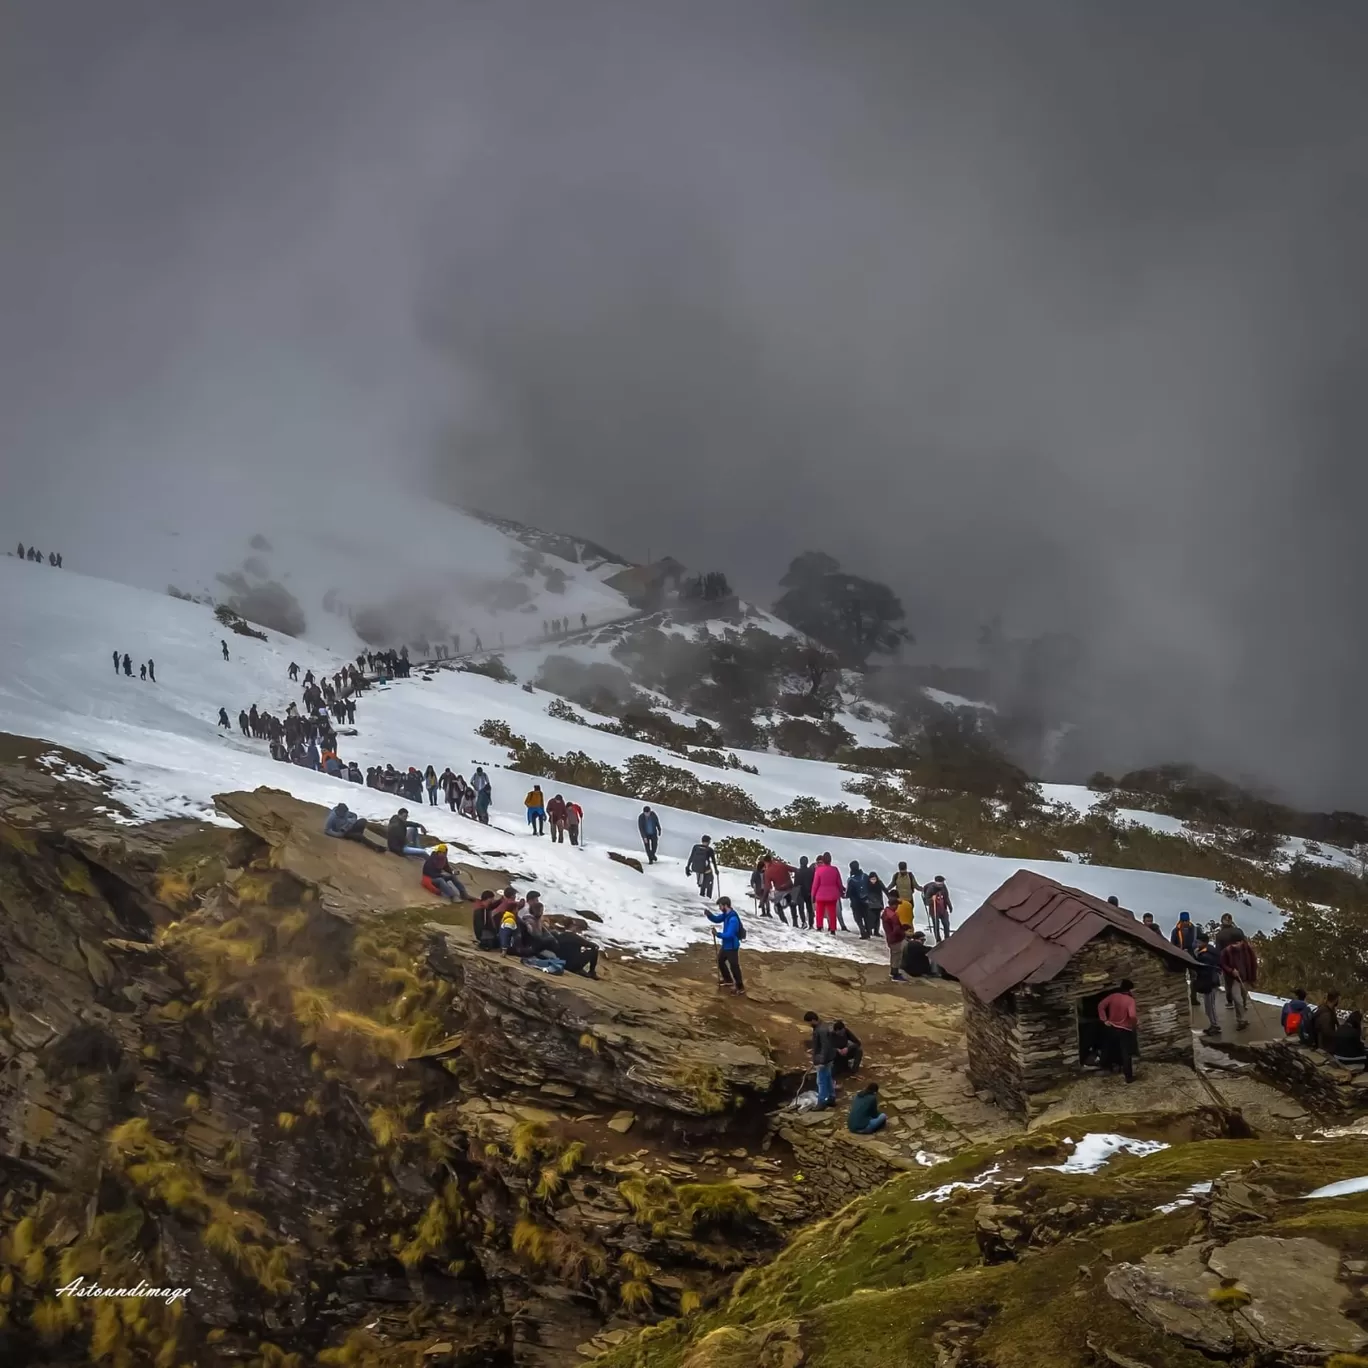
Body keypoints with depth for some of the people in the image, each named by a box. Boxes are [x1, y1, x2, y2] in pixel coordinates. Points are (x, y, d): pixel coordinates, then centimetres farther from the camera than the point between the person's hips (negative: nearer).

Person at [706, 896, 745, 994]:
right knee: (720, 961, 25)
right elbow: (717, 919, 10)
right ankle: (728, 980, 42)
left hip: (732, 946, -10)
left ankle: (740, 987, 13)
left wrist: (718, 934, -28)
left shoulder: (733, 919, -32)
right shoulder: (726, 914, -1)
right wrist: (708, 914, -9)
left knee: (734, 966, -1)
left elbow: (729, 935, -34)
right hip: (725, 945, 10)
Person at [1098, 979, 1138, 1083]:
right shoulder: (1130, 1000, -19)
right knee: (1126, 1054, 3)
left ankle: (1109, 1067, 43)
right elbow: (1132, 1015, -31)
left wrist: (1104, 1020, -2)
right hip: (1124, 1030, -5)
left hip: (1111, 1028, 5)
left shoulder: (1113, 996, -4)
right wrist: (1133, 1024, -11)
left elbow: (1101, 1005, -6)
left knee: (1110, 1049, 25)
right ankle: (1129, 1077, 7)